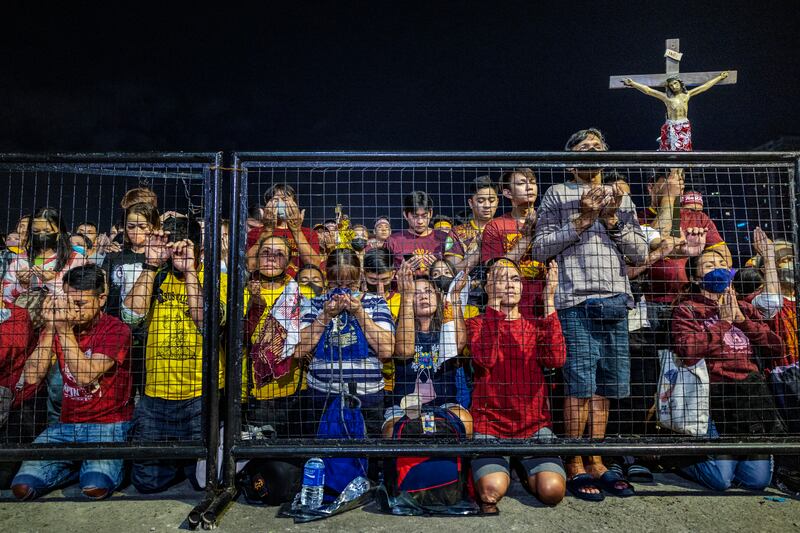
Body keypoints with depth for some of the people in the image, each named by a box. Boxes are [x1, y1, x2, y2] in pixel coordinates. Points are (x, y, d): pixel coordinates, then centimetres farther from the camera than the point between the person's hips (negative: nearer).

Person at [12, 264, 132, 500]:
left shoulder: (116, 330, -12)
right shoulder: (57, 326, 3)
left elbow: (85, 376, -23)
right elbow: (31, 377, -7)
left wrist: (64, 330, -25)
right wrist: (51, 327, -15)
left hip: (107, 425, -5)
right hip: (66, 425, 5)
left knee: (95, 488, -24)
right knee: (22, 487, -12)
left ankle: (100, 466, 10)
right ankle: (81, 465, 12)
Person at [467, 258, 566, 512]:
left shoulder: (537, 325, 10)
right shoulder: (477, 324, 3)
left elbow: (556, 358, -12)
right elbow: (485, 358, -20)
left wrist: (549, 300, -13)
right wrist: (494, 303, -20)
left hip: (534, 425, 3)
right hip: (489, 424, -2)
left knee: (552, 490, -18)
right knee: (493, 489, -24)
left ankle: (526, 471, 16)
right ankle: (492, 471, 12)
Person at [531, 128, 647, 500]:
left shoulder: (621, 198, 20)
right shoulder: (557, 195, 8)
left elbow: (640, 253, 13)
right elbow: (539, 250, -2)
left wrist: (613, 221, -1)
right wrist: (580, 221, -8)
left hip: (615, 303, 5)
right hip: (576, 302, -4)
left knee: (604, 387, 8)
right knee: (580, 386, -4)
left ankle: (596, 464, 19)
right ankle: (575, 468, 8)